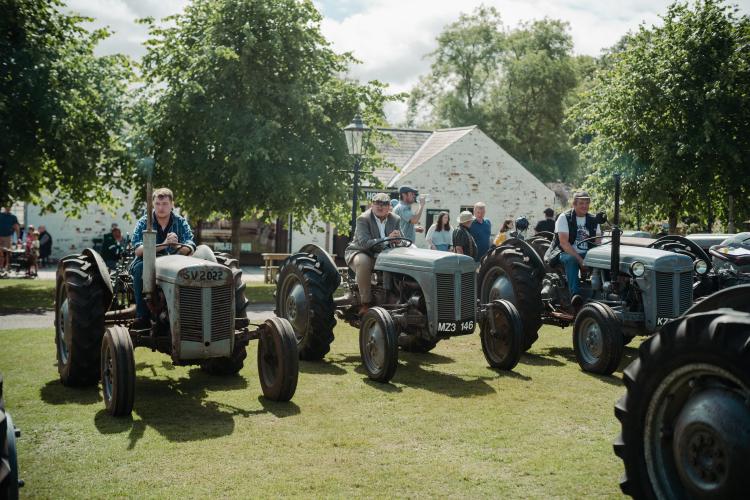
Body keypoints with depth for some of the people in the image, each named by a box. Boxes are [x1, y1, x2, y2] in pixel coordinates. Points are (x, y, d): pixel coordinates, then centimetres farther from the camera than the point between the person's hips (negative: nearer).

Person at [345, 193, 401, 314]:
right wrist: (387, 240, -38)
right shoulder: (363, 219, -15)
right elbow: (364, 242, -28)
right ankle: (365, 302, -30)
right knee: (363, 262, -39)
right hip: (359, 253, -5)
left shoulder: (395, 219, 3)